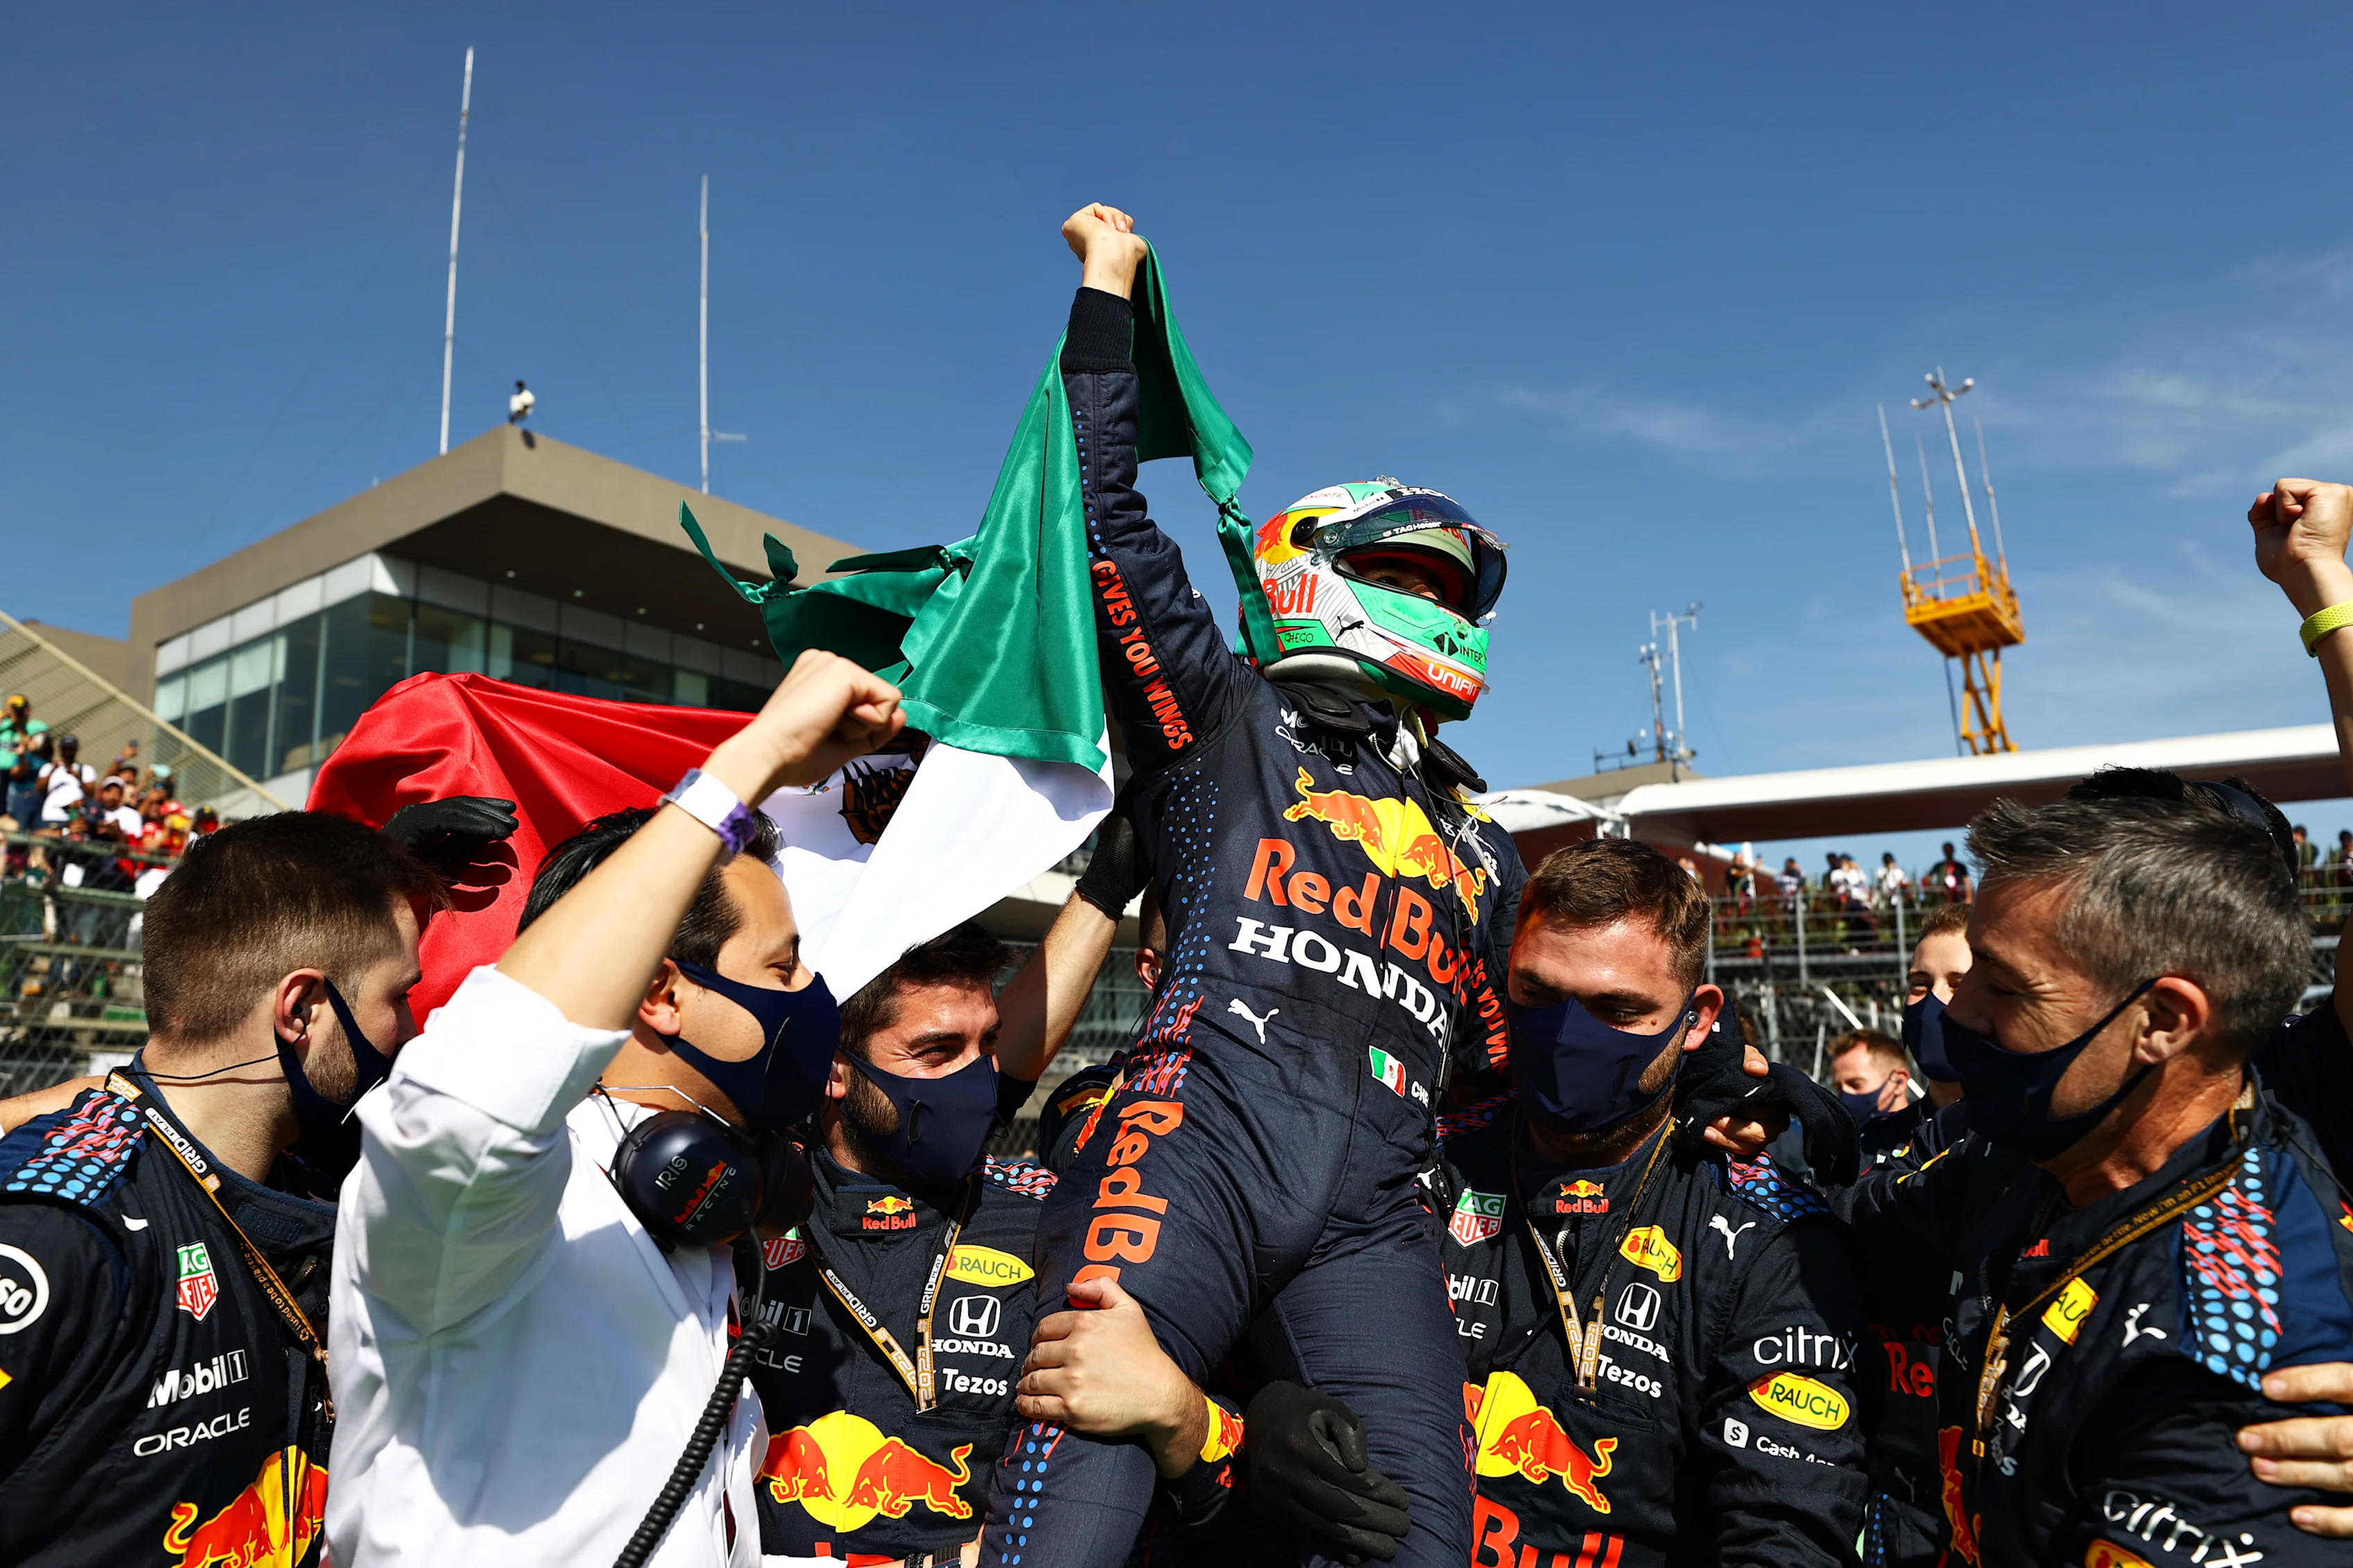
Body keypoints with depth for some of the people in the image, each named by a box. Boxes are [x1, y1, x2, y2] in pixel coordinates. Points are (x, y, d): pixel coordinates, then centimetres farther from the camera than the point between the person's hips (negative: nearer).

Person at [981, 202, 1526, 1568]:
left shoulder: (1480, 841, 30)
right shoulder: (1231, 721, 14)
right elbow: (1109, 514, 8)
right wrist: (1108, 286, 15)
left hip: (1375, 1213, 5)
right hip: (1200, 1141, -4)